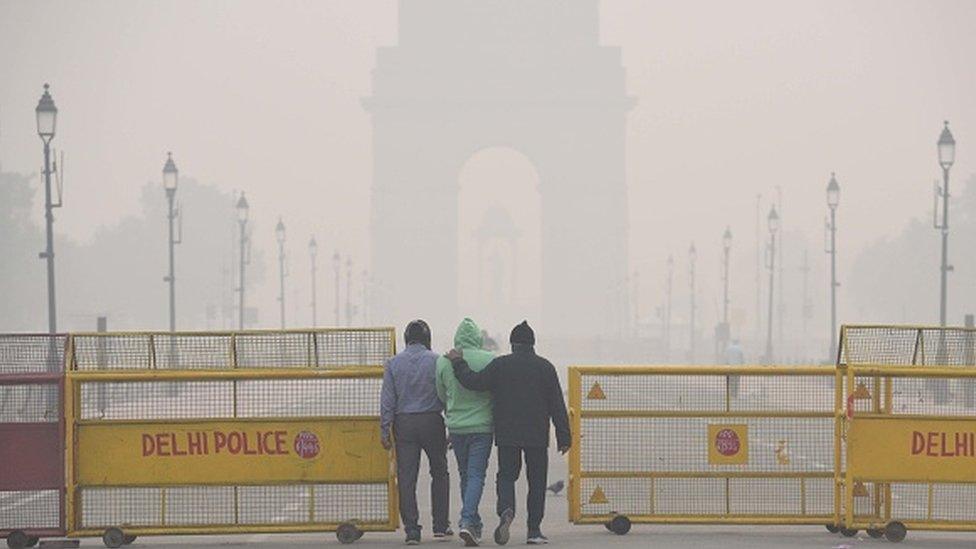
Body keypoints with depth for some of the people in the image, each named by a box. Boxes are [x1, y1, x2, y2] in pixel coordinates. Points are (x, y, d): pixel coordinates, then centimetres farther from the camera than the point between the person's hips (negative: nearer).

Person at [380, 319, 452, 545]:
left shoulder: (394, 363, 2)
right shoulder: (436, 361, -3)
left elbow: (387, 399, 1)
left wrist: (384, 430, 3)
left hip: (404, 424, 1)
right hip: (432, 422, -1)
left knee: (406, 478, 2)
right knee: (439, 472, 14)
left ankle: (411, 529, -3)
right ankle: (440, 524, 12)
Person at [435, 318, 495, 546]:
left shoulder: (443, 362, -3)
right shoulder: (489, 360, -10)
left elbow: (442, 395, 9)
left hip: (456, 427, 3)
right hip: (482, 425, -2)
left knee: (465, 475, 17)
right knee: (476, 475, -1)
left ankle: (473, 522, 23)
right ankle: (468, 521, -17)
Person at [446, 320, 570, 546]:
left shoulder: (499, 365, 0)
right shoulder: (545, 367, 3)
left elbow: (474, 382, -5)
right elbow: (557, 406, 2)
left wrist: (458, 363, 10)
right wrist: (563, 437, 5)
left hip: (507, 435, 0)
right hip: (537, 435, 0)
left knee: (506, 476, 8)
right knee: (537, 481, 7)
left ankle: (506, 510, -22)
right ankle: (534, 530, 4)